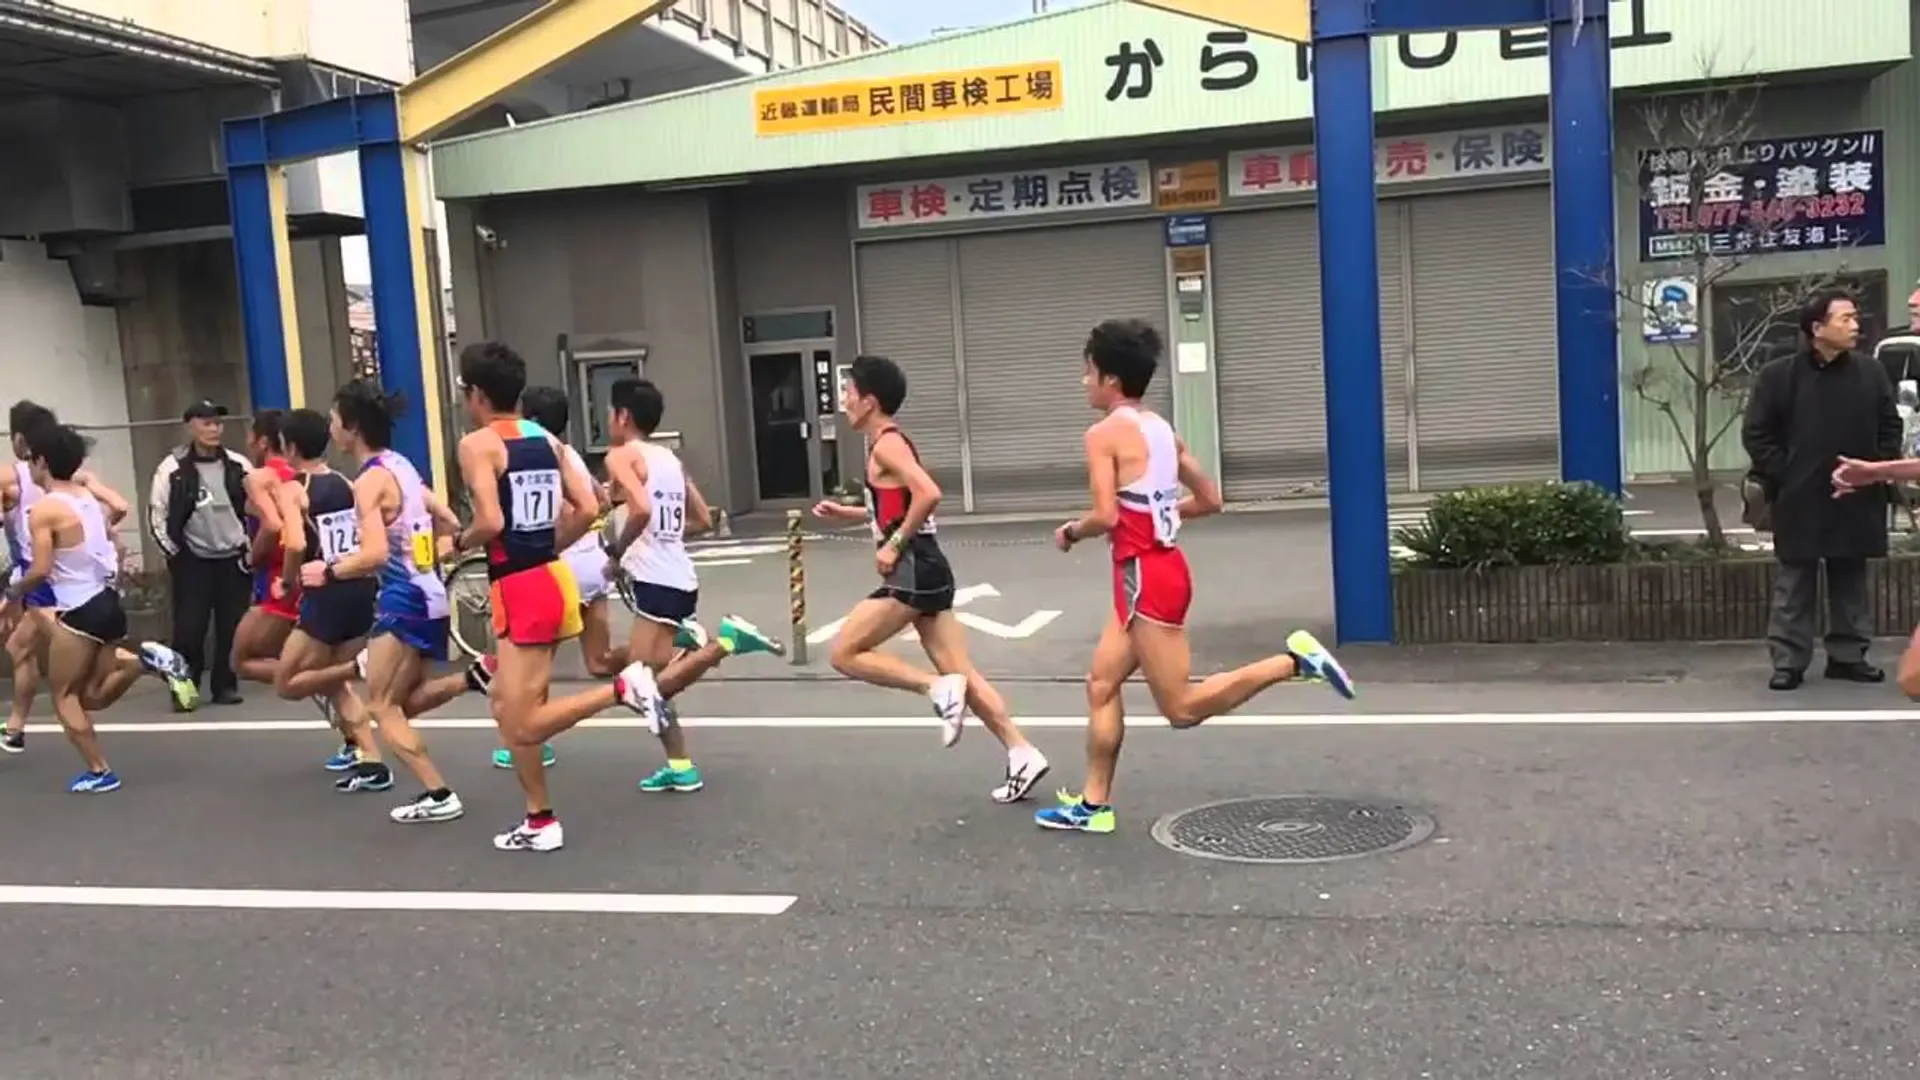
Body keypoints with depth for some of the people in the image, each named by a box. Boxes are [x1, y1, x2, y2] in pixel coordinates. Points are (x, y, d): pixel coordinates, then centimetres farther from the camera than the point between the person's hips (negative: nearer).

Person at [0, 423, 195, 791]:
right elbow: (116, 549, 17)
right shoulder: (88, 497, 10)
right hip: (109, 603, 8)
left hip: (80, 612, -8)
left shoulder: (44, 509, -13)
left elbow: (41, 571, -17)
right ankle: (143, 660, -2)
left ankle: (99, 772, 5)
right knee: (93, 696, 17)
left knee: (64, 696, 7)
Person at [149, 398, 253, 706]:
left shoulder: (239, 465, 1)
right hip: (193, 561, -2)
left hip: (234, 559, 2)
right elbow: (157, 513, -1)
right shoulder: (173, 467, -6)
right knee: (189, 630, -4)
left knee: (232, 628, 4)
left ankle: (226, 685, 16)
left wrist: (251, 547, 5)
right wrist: (174, 553, -2)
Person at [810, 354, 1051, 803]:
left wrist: (894, 546, -19)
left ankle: (937, 688, -9)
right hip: (923, 570, 10)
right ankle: (1023, 755, 5)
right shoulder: (890, 443, 17)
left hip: (914, 571, -10)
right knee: (960, 672, 8)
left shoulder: (886, 444, -12)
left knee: (844, 654, -3)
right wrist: (847, 513, 23)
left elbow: (929, 495, -27)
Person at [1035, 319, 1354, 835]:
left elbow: (1106, 516, -22)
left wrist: (1070, 532, -3)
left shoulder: (1104, 434, -13)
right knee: (1101, 684, 13)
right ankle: (1094, 804, 17)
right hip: (1158, 571, 9)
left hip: (1146, 578, -9)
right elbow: (1209, 500, 15)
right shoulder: (1162, 428, 12)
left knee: (1182, 709, -3)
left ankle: (1293, 661, -8)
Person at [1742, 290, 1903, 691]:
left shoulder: (1871, 372, 5)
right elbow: (1756, 433, -4)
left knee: (1850, 582, 11)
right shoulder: (1778, 375, -5)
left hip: (1855, 500, 4)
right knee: (1795, 584, 1)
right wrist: (1782, 476, -9)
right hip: (1801, 501, -3)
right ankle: (1789, 662, 5)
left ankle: (1848, 655, 21)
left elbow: (1891, 426, 13)